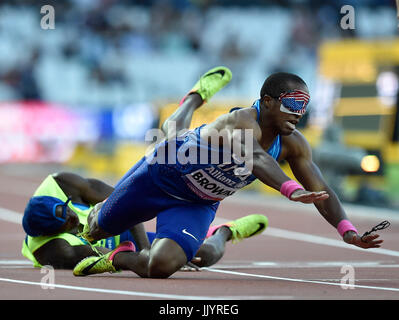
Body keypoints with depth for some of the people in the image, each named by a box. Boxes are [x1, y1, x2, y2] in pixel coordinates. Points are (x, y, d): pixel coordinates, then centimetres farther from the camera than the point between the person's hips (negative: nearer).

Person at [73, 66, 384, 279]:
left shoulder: (294, 145, -17)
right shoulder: (242, 122, -39)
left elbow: (321, 191, -17)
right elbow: (254, 157, -60)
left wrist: (347, 230, -35)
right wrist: (291, 189, -77)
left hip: (199, 205, 5)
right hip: (163, 172, -4)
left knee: (161, 266, -19)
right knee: (100, 228, 18)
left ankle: (115, 259, 14)